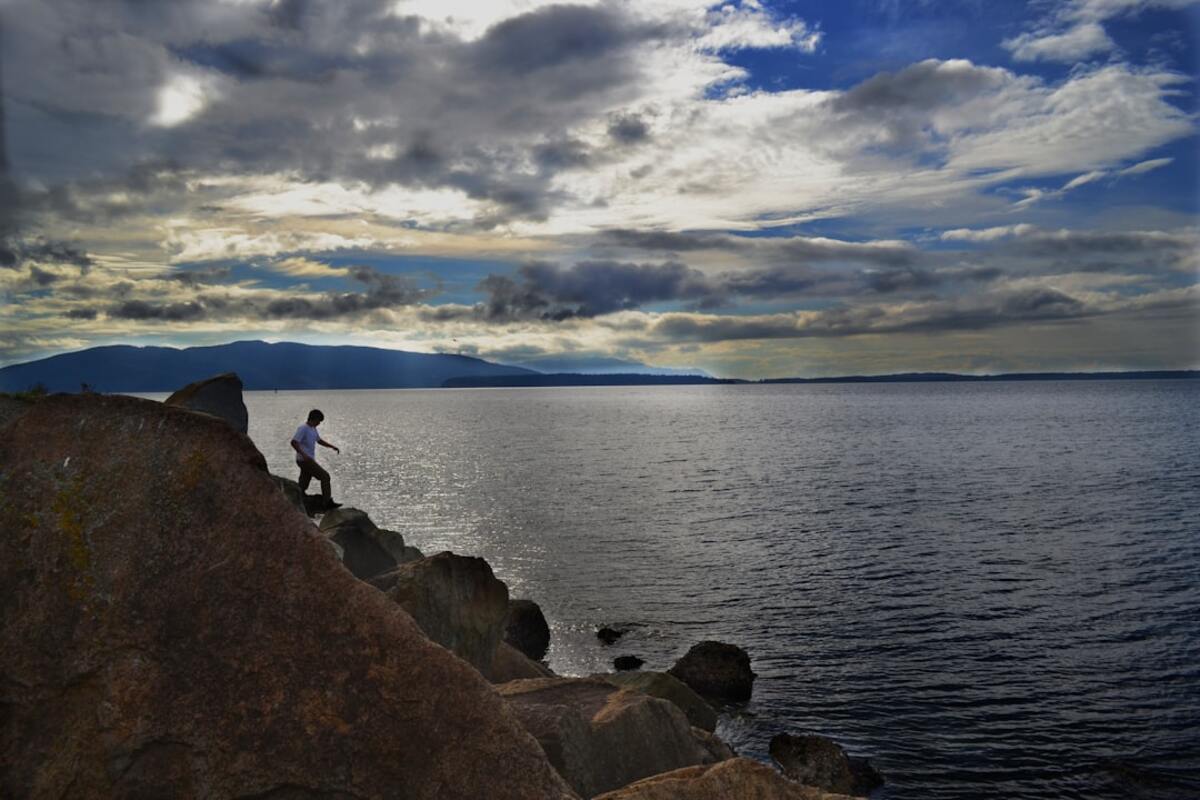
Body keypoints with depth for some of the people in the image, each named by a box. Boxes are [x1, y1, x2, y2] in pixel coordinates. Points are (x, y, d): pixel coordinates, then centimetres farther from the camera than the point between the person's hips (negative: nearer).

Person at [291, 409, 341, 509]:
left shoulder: (313, 429, 15)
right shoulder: (303, 429, -15)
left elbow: (319, 440, 29)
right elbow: (294, 442, -25)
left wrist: (332, 446, 19)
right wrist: (303, 454, -36)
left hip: (308, 460, 10)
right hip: (305, 461, -10)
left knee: (303, 487, 13)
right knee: (325, 477, -11)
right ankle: (328, 502, -9)